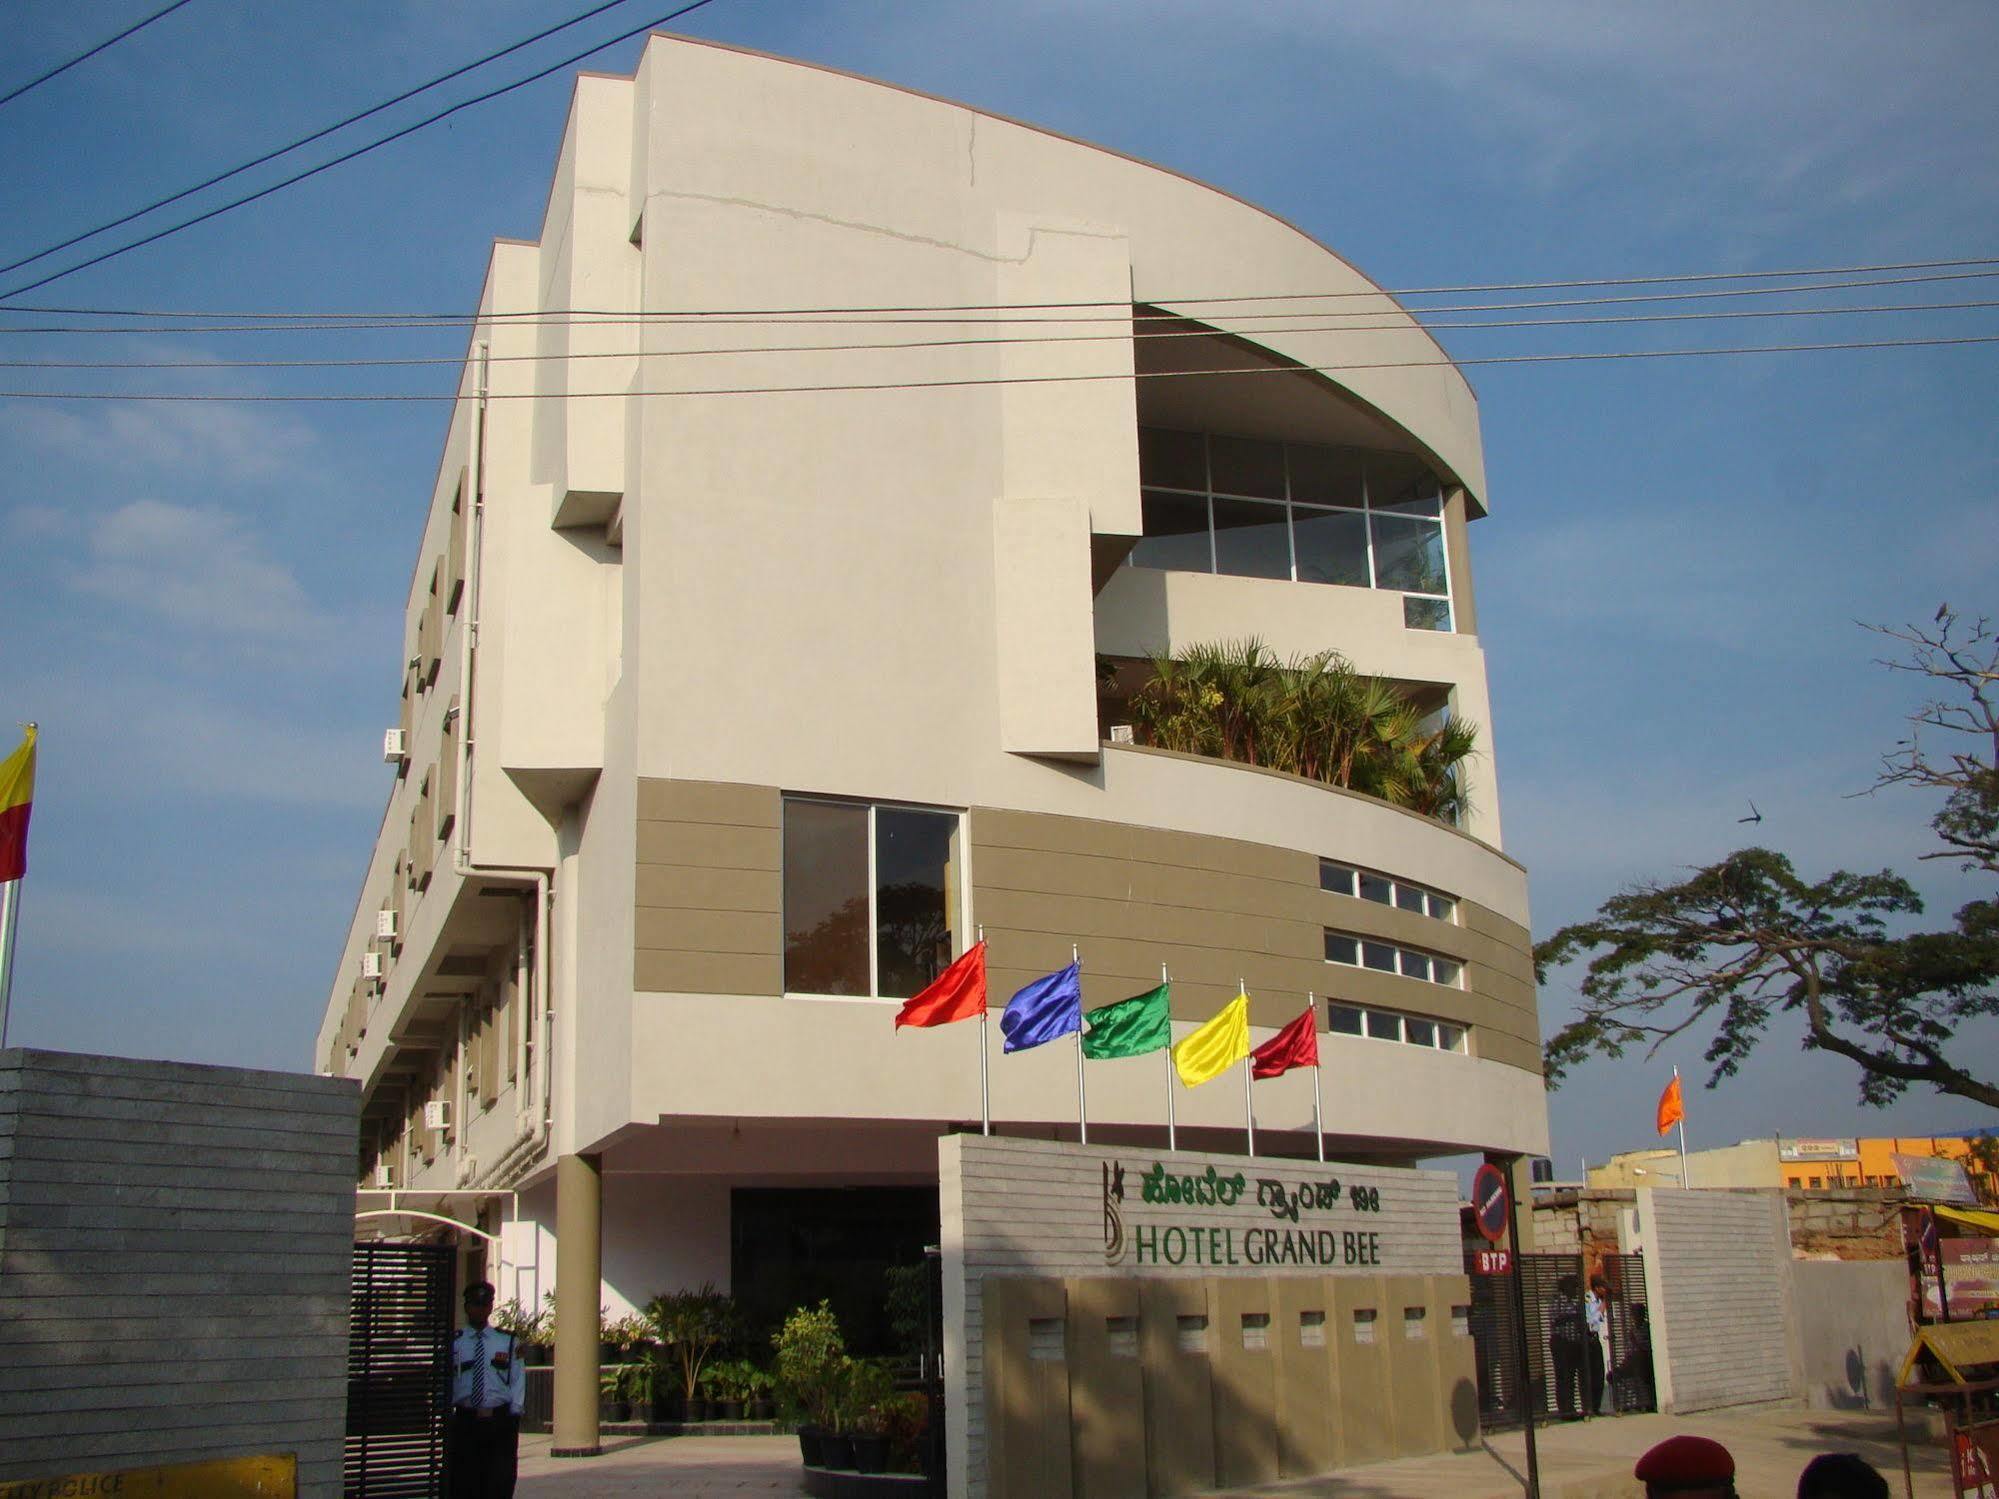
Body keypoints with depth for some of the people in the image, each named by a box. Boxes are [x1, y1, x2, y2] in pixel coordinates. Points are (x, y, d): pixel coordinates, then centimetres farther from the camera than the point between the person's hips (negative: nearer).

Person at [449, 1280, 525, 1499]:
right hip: (464, 1421, 0)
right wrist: (447, 1412, -3)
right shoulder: (453, 1342, 6)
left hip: (500, 1421, 0)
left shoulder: (508, 1342, 8)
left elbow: (518, 1379, 6)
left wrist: (514, 1412, -3)